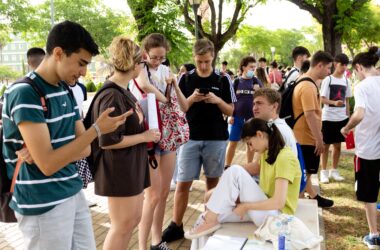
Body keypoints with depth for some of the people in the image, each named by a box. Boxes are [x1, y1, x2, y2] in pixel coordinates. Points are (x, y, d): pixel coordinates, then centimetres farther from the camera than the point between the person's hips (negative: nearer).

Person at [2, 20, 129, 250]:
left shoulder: (66, 92, 8)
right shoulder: (25, 93, -18)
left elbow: (84, 149, 5)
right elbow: (48, 164, -23)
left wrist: (45, 153, -14)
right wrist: (97, 129, -20)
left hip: (74, 195, 8)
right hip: (43, 206, -7)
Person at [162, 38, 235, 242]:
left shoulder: (223, 80, 2)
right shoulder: (185, 79, 2)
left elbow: (230, 111, 4)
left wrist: (217, 100, -15)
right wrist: (191, 99, -16)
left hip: (216, 139, 0)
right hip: (190, 139, 0)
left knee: (213, 182, 10)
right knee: (182, 184, 1)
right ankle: (176, 226, 12)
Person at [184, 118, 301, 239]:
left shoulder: (285, 158, -19)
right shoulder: (267, 153, 12)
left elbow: (278, 202, -26)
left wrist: (245, 206, -18)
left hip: (276, 215, -9)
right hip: (264, 207, 9)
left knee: (235, 172, -23)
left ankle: (211, 220, -15)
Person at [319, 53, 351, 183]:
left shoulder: (346, 81, 8)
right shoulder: (328, 79, -8)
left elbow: (347, 100, 13)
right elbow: (322, 99, -11)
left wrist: (348, 116, 9)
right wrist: (335, 102, -28)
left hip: (342, 118, 5)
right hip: (328, 117, -5)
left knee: (338, 145, 12)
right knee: (326, 145, 4)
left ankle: (334, 171, 24)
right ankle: (323, 171, 14)